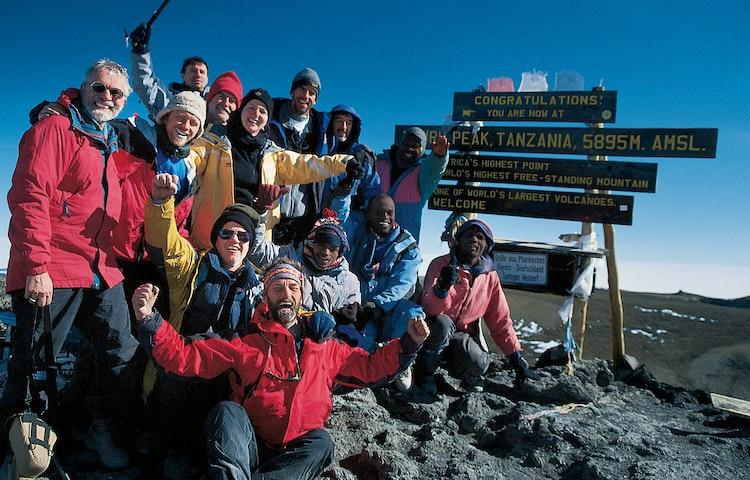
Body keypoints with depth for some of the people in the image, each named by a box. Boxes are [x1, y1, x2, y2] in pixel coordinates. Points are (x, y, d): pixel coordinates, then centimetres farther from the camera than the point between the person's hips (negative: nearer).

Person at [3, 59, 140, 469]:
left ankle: (102, 431, 25)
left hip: (103, 274, 8)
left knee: (123, 356, 8)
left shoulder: (109, 147, 20)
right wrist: (36, 266, -21)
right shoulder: (55, 129, -4)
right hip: (50, 274, -7)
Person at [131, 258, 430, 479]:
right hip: (246, 447, -1)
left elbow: (371, 367, 21)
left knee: (321, 441, -29)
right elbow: (187, 357, 2)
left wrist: (409, 343, 8)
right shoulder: (246, 344, 9)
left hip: (296, 455, 2)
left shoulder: (326, 348, 16)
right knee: (227, 411, -28)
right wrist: (149, 319, -12)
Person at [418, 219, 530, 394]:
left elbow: (500, 320, 9)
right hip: (437, 329, -1)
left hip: (463, 334, 2)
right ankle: (424, 372, -12)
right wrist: (442, 287, -45)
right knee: (442, 323, -36)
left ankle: (467, 373, 8)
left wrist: (516, 354, 5)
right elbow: (431, 309, -24)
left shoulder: (490, 276, 1)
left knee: (479, 364, -30)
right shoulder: (440, 265, -10)